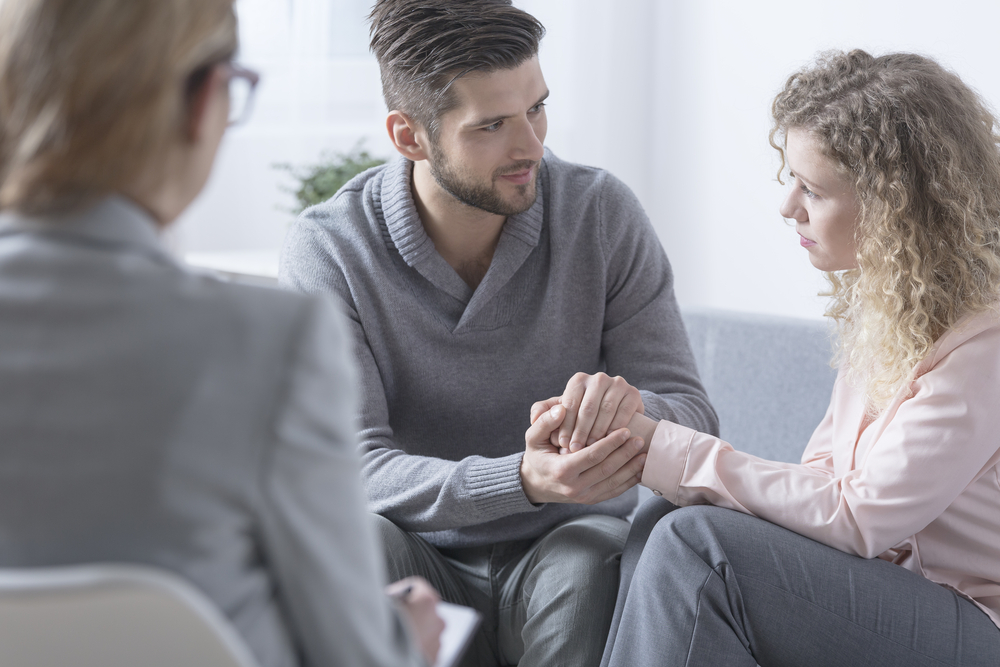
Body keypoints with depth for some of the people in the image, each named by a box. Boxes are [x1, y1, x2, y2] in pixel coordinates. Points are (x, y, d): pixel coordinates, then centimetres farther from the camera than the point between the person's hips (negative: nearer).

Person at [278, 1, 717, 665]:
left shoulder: (601, 212, -6)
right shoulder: (327, 249, -11)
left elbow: (693, 414, -6)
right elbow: (355, 465, -18)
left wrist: (632, 407, -33)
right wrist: (524, 480, -37)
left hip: (568, 551, 1)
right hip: (422, 568, -1)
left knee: (590, 564, -33)